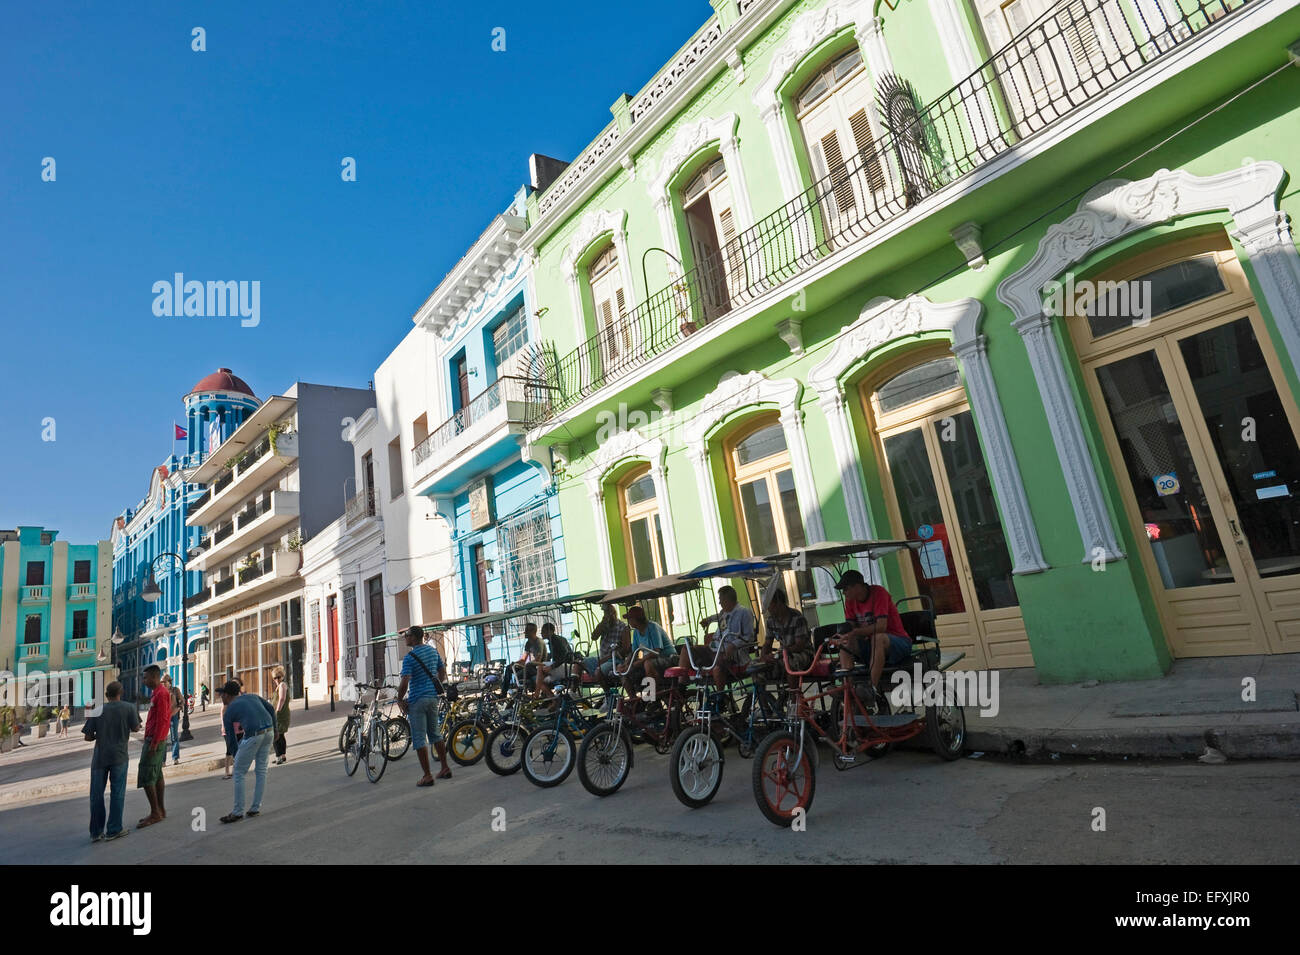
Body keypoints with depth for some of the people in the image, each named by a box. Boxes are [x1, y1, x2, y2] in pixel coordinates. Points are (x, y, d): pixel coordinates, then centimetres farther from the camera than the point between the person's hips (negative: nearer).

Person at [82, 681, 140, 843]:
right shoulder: (128, 708, -4)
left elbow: (88, 737, 1)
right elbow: (135, 728, 3)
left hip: (99, 756, 2)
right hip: (119, 756, -2)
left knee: (97, 794, 11)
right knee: (117, 793, 6)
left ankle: (96, 832, 16)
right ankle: (113, 830, 9)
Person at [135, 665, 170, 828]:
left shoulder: (161, 694, -17)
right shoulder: (157, 693, 16)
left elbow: (161, 721, -22)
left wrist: (153, 744, -22)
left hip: (154, 742, -10)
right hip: (155, 741, 10)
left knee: (146, 778, -8)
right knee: (157, 776, 13)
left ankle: (155, 813, -3)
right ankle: (160, 810, 20)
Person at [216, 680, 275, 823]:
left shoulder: (228, 712, 10)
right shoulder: (251, 696, 20)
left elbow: (231, 737, 13)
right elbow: (270, 708, 11)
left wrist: (236, 756, 25)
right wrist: (274, 729, 17)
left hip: (253, 735, -6)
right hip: (268, 731, 6)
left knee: (239, 773, 9)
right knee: (261, 771, 17)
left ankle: (237, 812, 14)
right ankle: (255, 808, 24)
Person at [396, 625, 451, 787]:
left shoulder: (410, 657, -15)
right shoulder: (433, 651, 7)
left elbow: (404, 681, -21)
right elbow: (443, 672, 14)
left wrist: (400, 699, -8)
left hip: (417, 701, -7)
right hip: (433, 697, 7)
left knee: (419, 739, 1)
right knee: (435, 733, 19)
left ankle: (427, 776, 2)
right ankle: (445, 768, 23)